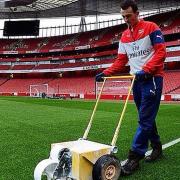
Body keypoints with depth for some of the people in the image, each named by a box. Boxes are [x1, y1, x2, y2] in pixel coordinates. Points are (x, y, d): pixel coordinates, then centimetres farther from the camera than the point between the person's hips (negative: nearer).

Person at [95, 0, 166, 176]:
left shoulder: (151, 28, -2)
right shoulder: (124, 36, 16)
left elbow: (161, 52, -10)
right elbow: (121, 60, 14)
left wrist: (145, 70, -23)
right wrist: (105, 73, 1)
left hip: (152, 78, -6)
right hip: (137, 80, 7)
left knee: (145, 119, -9)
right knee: (146, 118, 12)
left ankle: (134, 157, -7)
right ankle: (156, 147, 28)